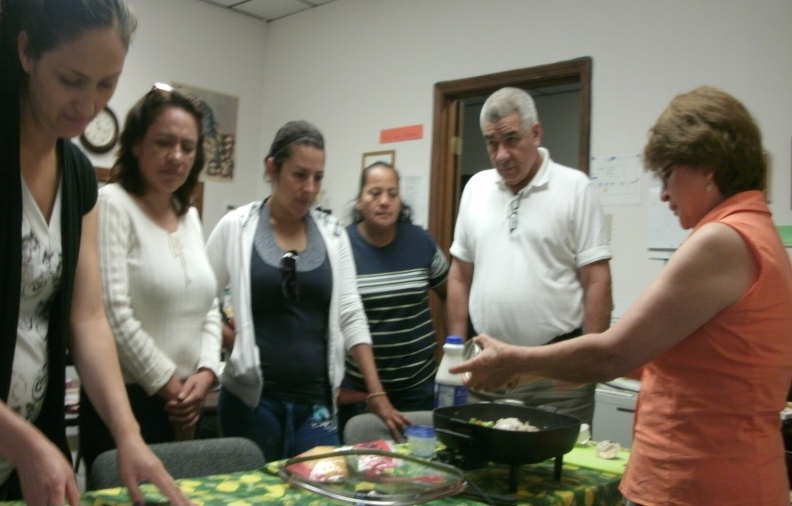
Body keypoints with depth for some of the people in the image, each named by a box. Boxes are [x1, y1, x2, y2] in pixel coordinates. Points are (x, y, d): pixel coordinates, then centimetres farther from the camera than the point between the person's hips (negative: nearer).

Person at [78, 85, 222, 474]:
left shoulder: (190, 216, 11)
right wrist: (167, 385, -12)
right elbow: (113, 313, -18)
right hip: (124, 402, -6)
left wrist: (205, 373, -4)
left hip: (183, 407, 7)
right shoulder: (112, 205, -10)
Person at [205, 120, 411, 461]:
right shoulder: (236, 227, -2)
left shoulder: (333, 233, 5)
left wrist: (376, 393, 0)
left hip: (316, 400, 2)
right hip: (251, 398, -2)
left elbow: (351, 317, 4)